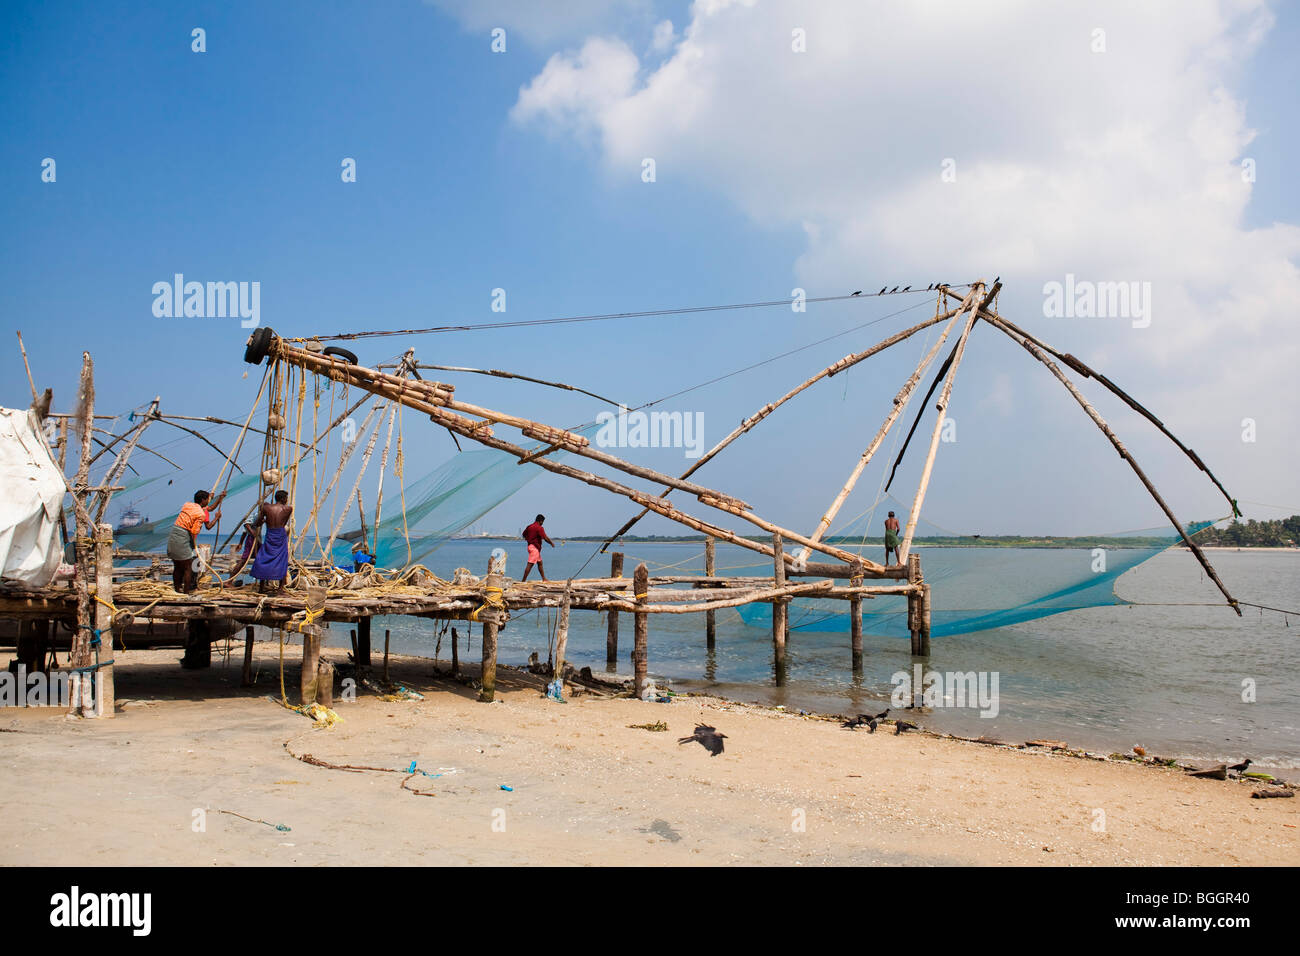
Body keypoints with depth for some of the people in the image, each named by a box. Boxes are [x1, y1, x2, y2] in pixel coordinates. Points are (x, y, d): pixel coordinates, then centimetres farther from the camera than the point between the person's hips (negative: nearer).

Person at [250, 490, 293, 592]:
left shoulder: (266, 508, -1)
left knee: (263, 560, 12)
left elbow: (258, 524, 6)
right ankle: (281, 587, 5)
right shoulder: (288, 509, -3)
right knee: (282, 561, 8)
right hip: (281, 537, -1)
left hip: (270, 537, 1)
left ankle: (261, 586, 13)